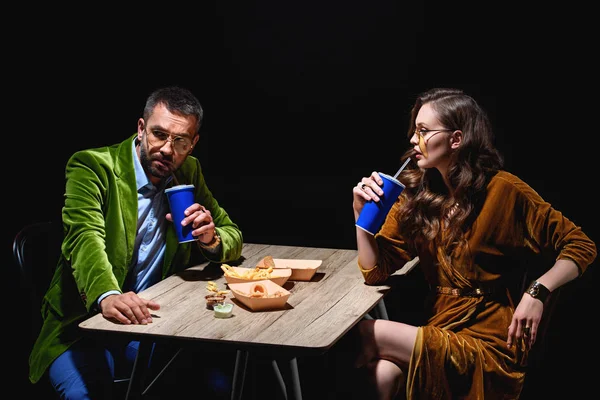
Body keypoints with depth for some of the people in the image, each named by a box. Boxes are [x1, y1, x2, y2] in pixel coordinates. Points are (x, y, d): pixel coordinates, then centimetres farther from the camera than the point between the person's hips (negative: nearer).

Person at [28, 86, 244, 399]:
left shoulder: (189, 172, 9)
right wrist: (107, 296, -48)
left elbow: (232, 235, 16)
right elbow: (86, 238, -26)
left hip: (151, 318, 5)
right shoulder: (92, 167, -10)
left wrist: (211, 239, -11)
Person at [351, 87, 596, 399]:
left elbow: (581, 246, -6)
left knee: (365, 332, -19)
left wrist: (537, 292, -20)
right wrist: (361, 212, -9)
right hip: (437, 328, 4)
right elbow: (375, 271, 5)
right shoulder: (417, 195, 5)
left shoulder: (503, 190, -11)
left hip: (488, 341, -4)